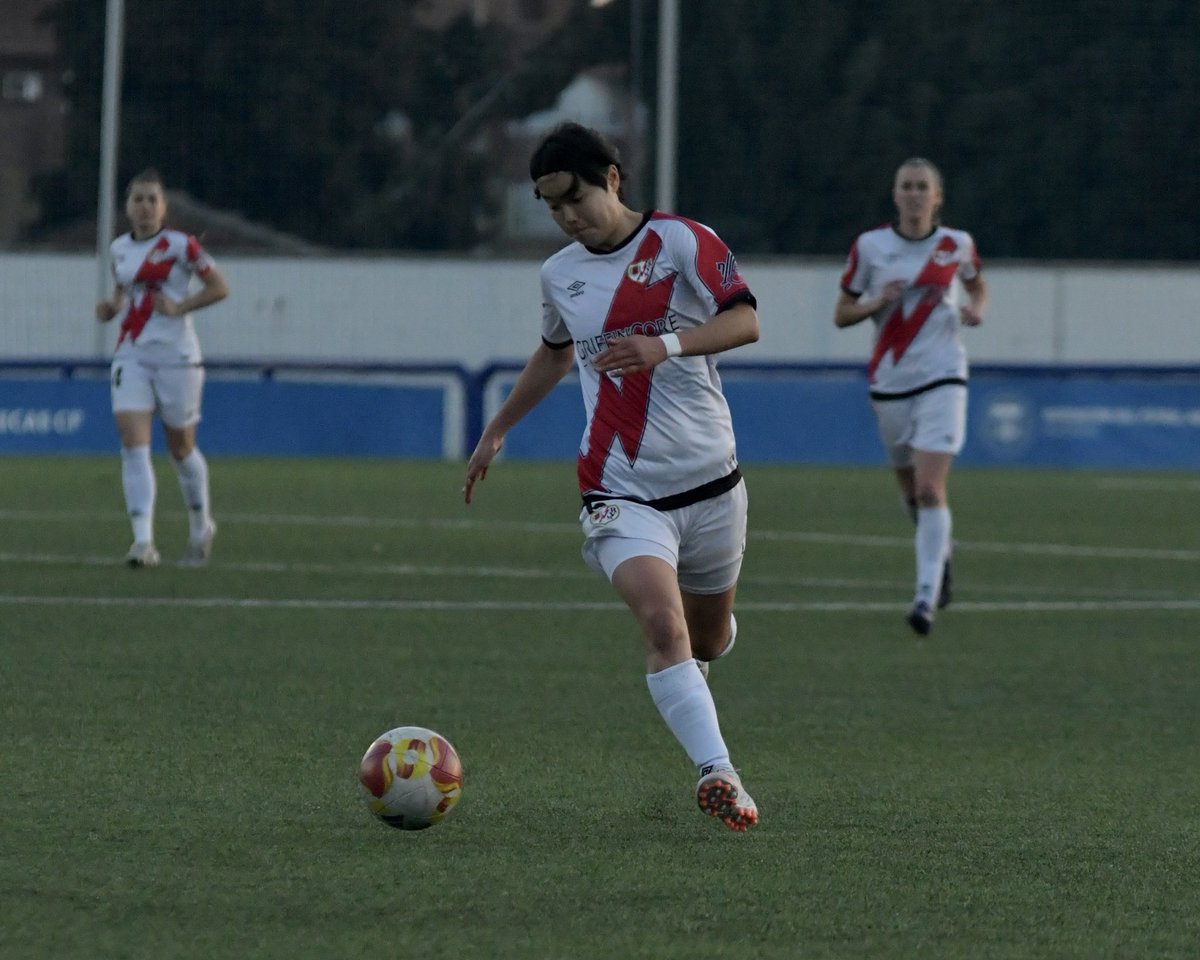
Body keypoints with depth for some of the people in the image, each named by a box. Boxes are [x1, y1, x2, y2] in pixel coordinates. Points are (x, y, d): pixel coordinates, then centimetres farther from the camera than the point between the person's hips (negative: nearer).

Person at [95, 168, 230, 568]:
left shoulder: (180, 246, -6)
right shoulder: (119, 249, 9)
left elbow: (219, 287, -5)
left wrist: (179, 306, -16)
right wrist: (111, 306, 4)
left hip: (176, 356, -4)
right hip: (131, 356, 4)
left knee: (180, 447, 8)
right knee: (133, 443, -13)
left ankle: (201, 525, 33)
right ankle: (144, 541, -18)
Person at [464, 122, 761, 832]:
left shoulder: (681, 241, -5)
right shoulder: (559, 274, 9)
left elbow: (746, 322, -17)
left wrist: (666, 345, -32)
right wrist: (498, 430, 33)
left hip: (709, 483, -1)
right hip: (621, 492, 1)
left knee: (709, 636, 16)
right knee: (663, 623, -24)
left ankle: (684, 685, 53)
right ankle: (717, 773, -31)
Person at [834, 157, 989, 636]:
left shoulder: (957, 245, 0)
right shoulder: (869, 246, -1)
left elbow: (977, 287, 20)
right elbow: (841, 314, 5)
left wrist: (977, 309, -2)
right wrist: (876, 302, -15)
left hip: (941, 379, -2)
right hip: (890, 381, 2)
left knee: (930, 489, -16)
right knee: (912, 492, 13)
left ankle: (927, 596, -17)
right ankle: (941, 548, 46)